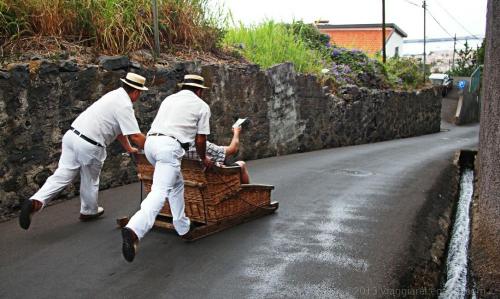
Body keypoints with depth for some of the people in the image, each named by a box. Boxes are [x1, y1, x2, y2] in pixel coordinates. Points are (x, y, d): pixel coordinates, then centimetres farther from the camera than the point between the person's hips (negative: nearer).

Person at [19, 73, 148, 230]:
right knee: (90, 180, 16)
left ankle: (35, 202, -10)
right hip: (89, 146, -7)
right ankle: (89, 211, 37)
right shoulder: (125, 106, -11)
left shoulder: (115, 95, 17)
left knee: (61, 175, 6)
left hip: (72, 134, 7)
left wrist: (128, 148, 31)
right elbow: (136, 136, -15)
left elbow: (118, 127, 25)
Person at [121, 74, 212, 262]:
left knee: (176, 184, 23)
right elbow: (200, 140, 11)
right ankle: (134, 230, -34)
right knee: (160, 192, -14)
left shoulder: (169, 99, 27)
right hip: (170, 146, -7)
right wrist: (203, 158, 30)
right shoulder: (202, 106, 12)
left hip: (150, 142, 7)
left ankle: (182, 227, 28)